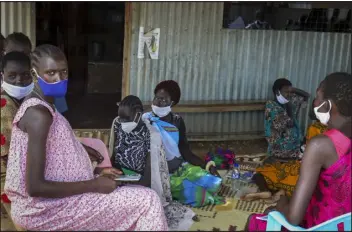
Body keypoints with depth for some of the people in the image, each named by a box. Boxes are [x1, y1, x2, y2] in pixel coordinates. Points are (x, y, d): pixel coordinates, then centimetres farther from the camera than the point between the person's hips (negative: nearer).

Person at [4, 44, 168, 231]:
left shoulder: (43, 107, 9)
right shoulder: (39, 114, -22)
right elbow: (35, 186, -27)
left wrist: (96, 172, 6)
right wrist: (94, 185, -20)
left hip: (51, 199, 10)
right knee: (146, 201, -9)